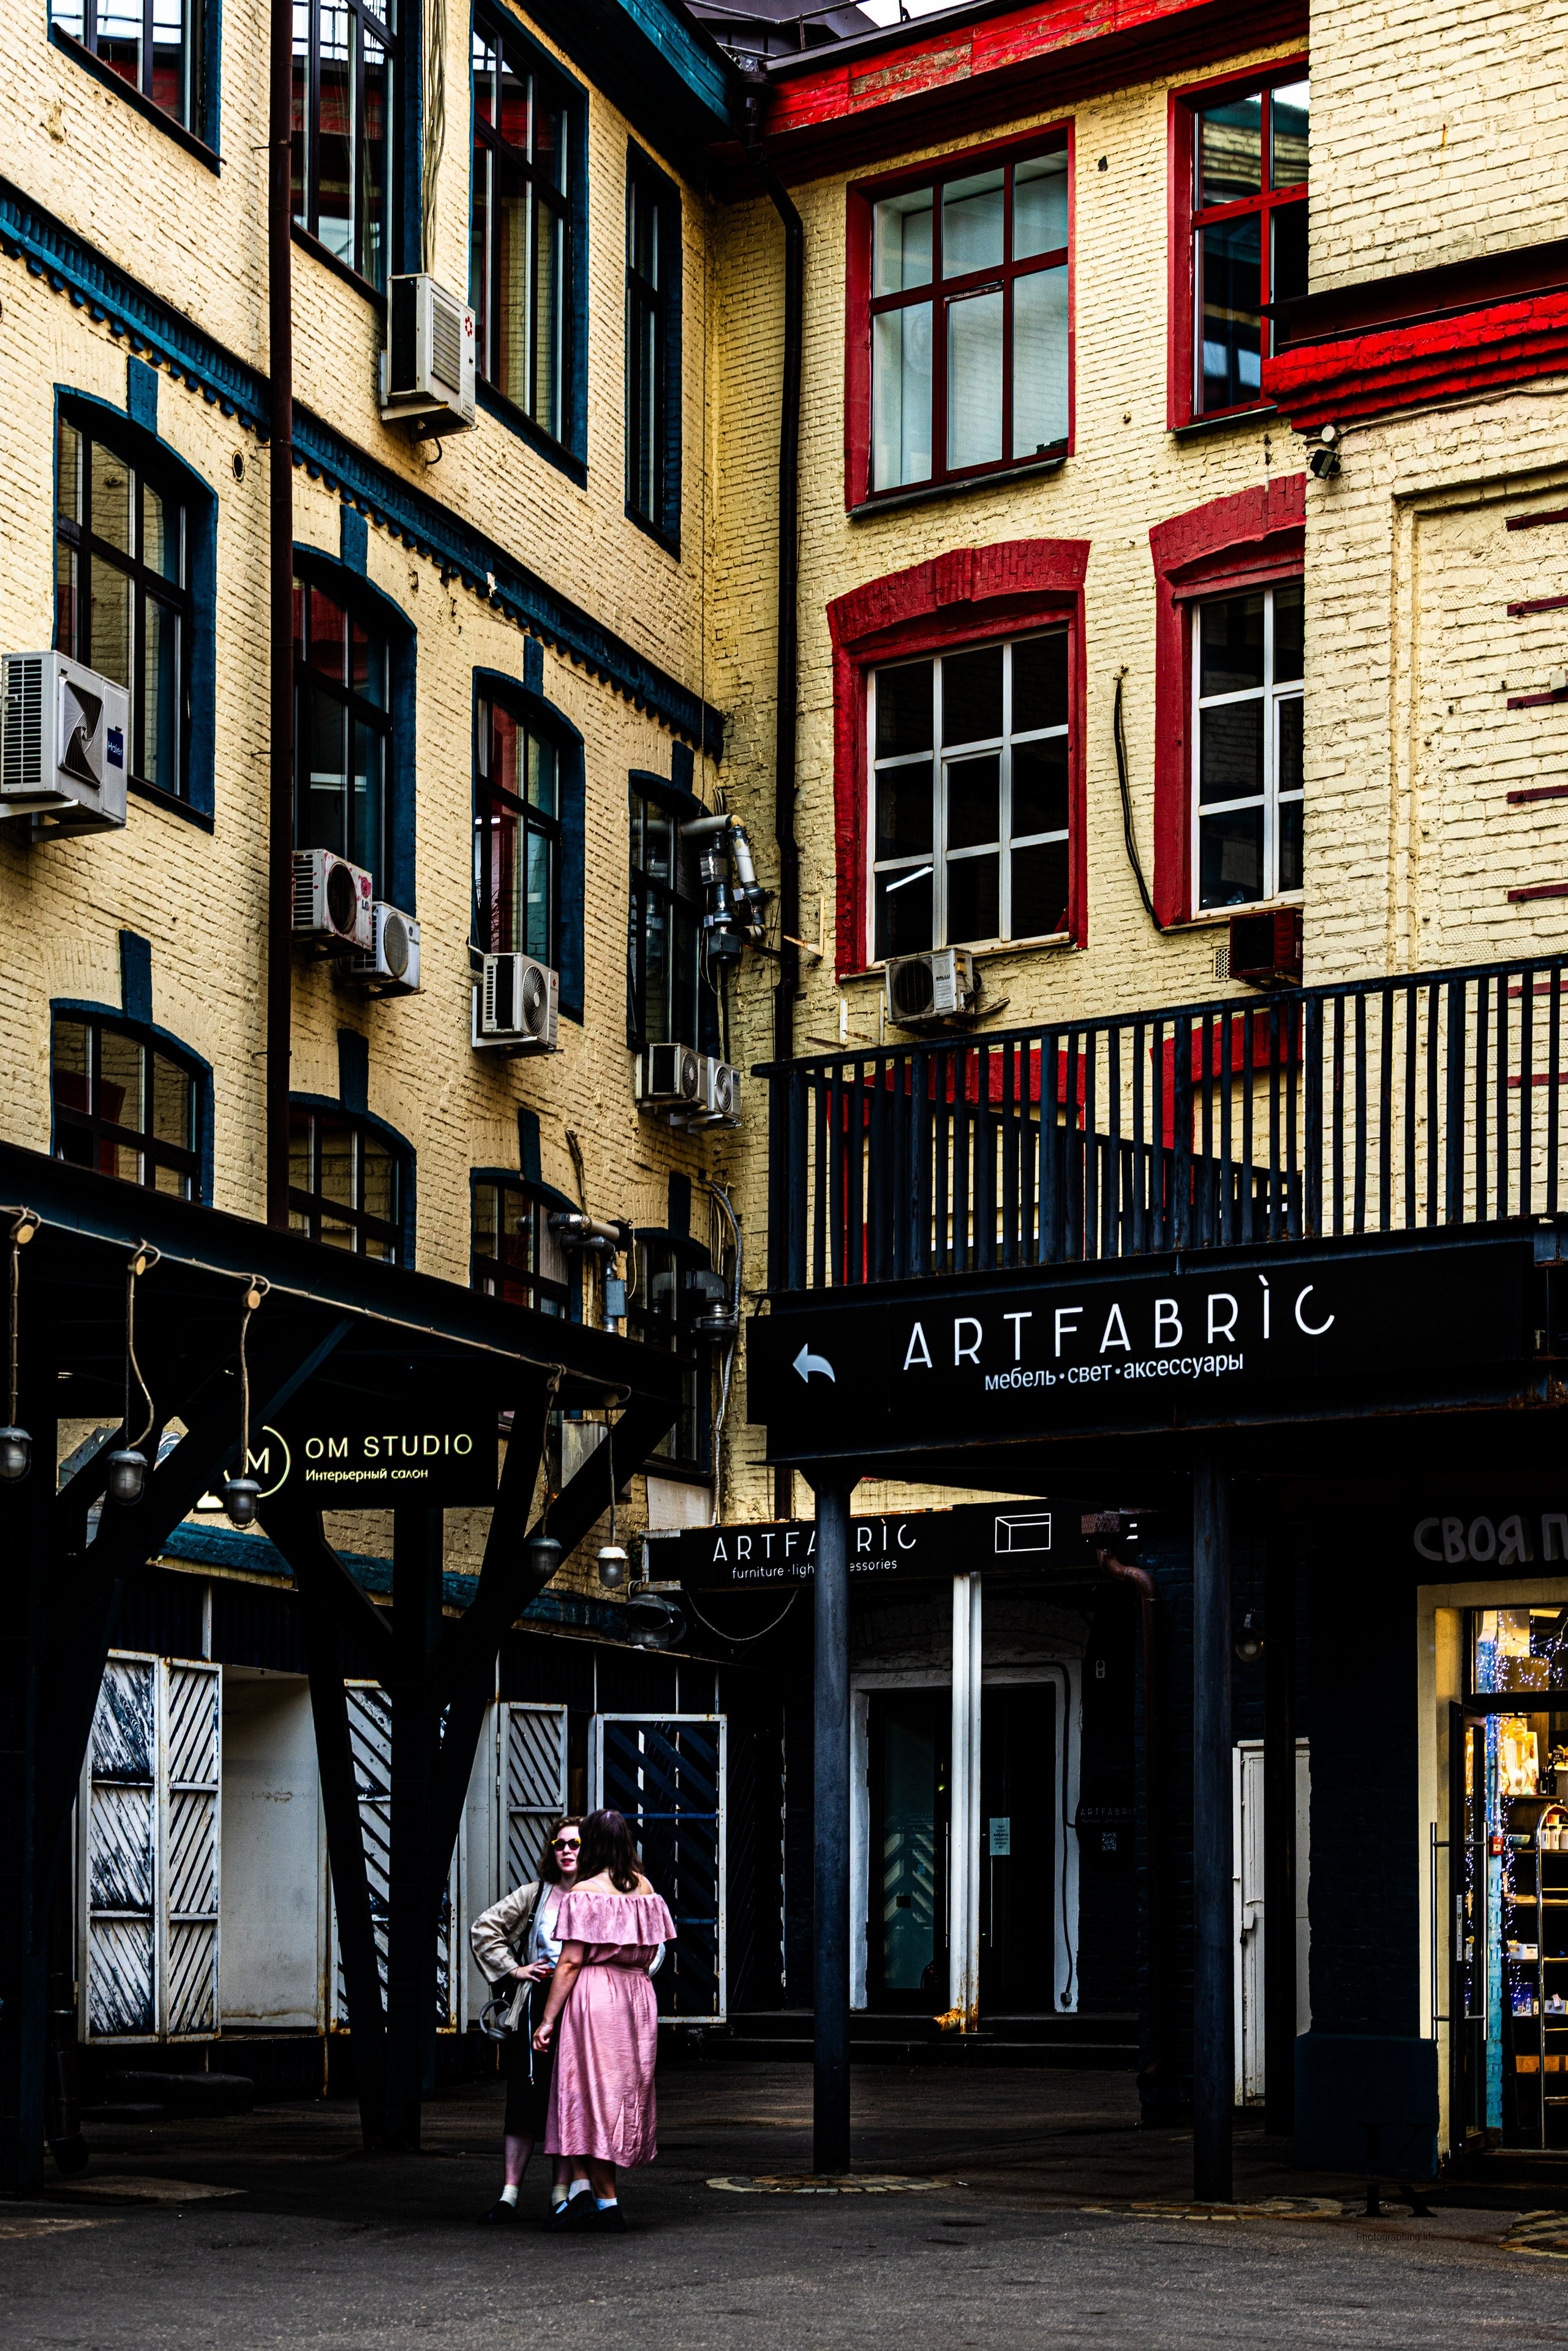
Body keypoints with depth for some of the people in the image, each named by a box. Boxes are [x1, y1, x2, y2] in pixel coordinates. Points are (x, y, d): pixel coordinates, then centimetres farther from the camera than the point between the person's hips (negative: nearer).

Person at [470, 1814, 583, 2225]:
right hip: (536, 2004, 1)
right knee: (525, 2096, -1)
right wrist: (512, 1969, 5)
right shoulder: (535, 1894, 9)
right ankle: (509, 2193, 0)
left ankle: (562, 2192, 9)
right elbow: (483, 1928, 14)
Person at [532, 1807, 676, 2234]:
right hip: (638, 1999, 6)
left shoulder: (583, 1893, -9)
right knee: (627, 2093, 12)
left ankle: (607, 2203, -2)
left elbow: (570, 1962, -12)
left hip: (593, 1995, -6)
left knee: (589, 2094, 0)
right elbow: (650, 1955, 11)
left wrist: (548, 2019, -8)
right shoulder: (645, 1889, 8)